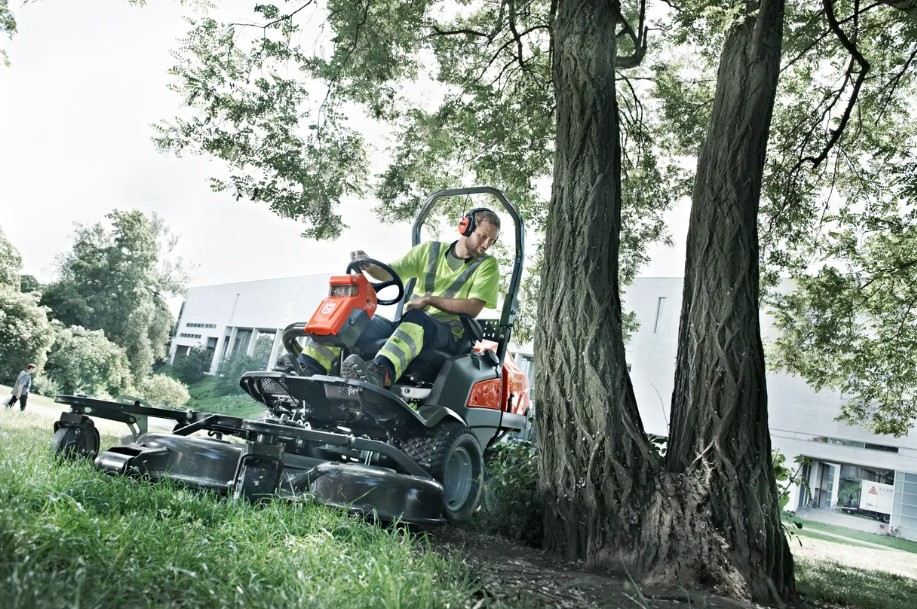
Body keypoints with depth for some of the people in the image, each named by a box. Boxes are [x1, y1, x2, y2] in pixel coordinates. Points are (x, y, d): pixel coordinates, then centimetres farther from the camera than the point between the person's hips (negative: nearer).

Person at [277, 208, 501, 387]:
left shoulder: (487, 265, 4)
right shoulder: (430, 250, 14)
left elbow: (473, 308, -9)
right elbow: (388, 273, 12)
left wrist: (430, 299, -14)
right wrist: (367, 265, -9)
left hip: (447, 334, -5)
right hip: (407, 325, 5)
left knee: (416, 319, -40)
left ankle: (380, 372, -64)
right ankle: (308, 367, -31)